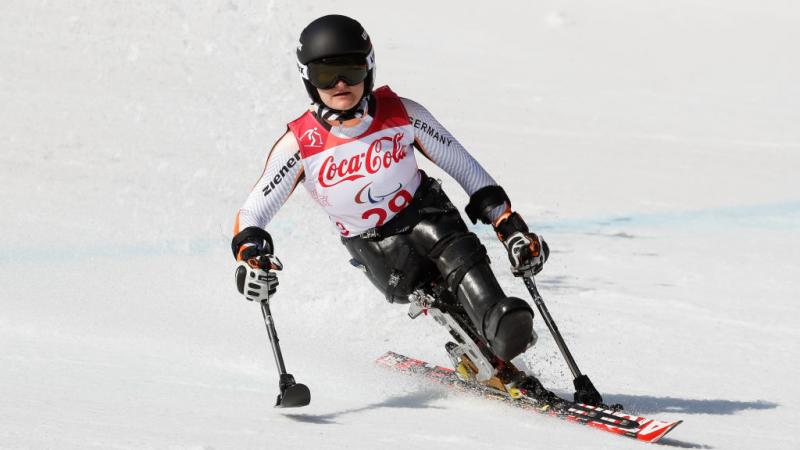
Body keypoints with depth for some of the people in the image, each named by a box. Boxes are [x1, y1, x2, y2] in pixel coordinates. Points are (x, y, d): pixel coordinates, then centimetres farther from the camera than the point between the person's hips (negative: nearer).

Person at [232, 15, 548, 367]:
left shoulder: (402, 114, -14)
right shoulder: (299, 144, -16)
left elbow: (465, 168, -4)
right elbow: (252, 213, -11)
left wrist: (510, 228, -9)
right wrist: (250, 255, -33)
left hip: (424, 210, -1)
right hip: (371, 243, 1)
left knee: (457, 253, -29)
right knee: (411, 284, -25)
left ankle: (501, 327, -39)